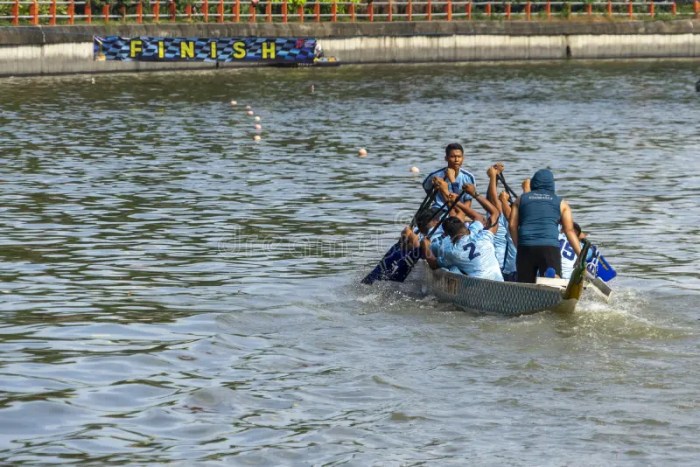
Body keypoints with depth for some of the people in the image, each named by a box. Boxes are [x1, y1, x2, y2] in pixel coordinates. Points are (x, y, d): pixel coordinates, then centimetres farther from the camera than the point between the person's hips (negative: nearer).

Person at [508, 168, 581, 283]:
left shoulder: (521, 200, 19)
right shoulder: (561, 203, 15)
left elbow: (512, 225, 10)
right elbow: (569, 231, 8)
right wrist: (581, 255, 8)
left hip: (525, 248, 2)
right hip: (550, 248, -2)